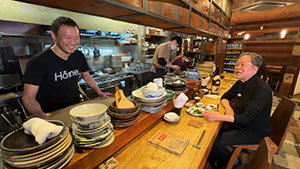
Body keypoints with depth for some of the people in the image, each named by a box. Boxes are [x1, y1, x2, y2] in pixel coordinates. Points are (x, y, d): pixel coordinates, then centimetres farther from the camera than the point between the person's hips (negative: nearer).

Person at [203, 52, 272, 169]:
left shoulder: (262, 89, -25)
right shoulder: (240, 83, 1)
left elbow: (246, 118, -31)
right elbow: (225, 97, 12)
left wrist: (217, 117, -41)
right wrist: (228, 108, -11)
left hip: (253, 132, -7)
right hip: (238, 122, 7)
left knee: (214, 141, -17)